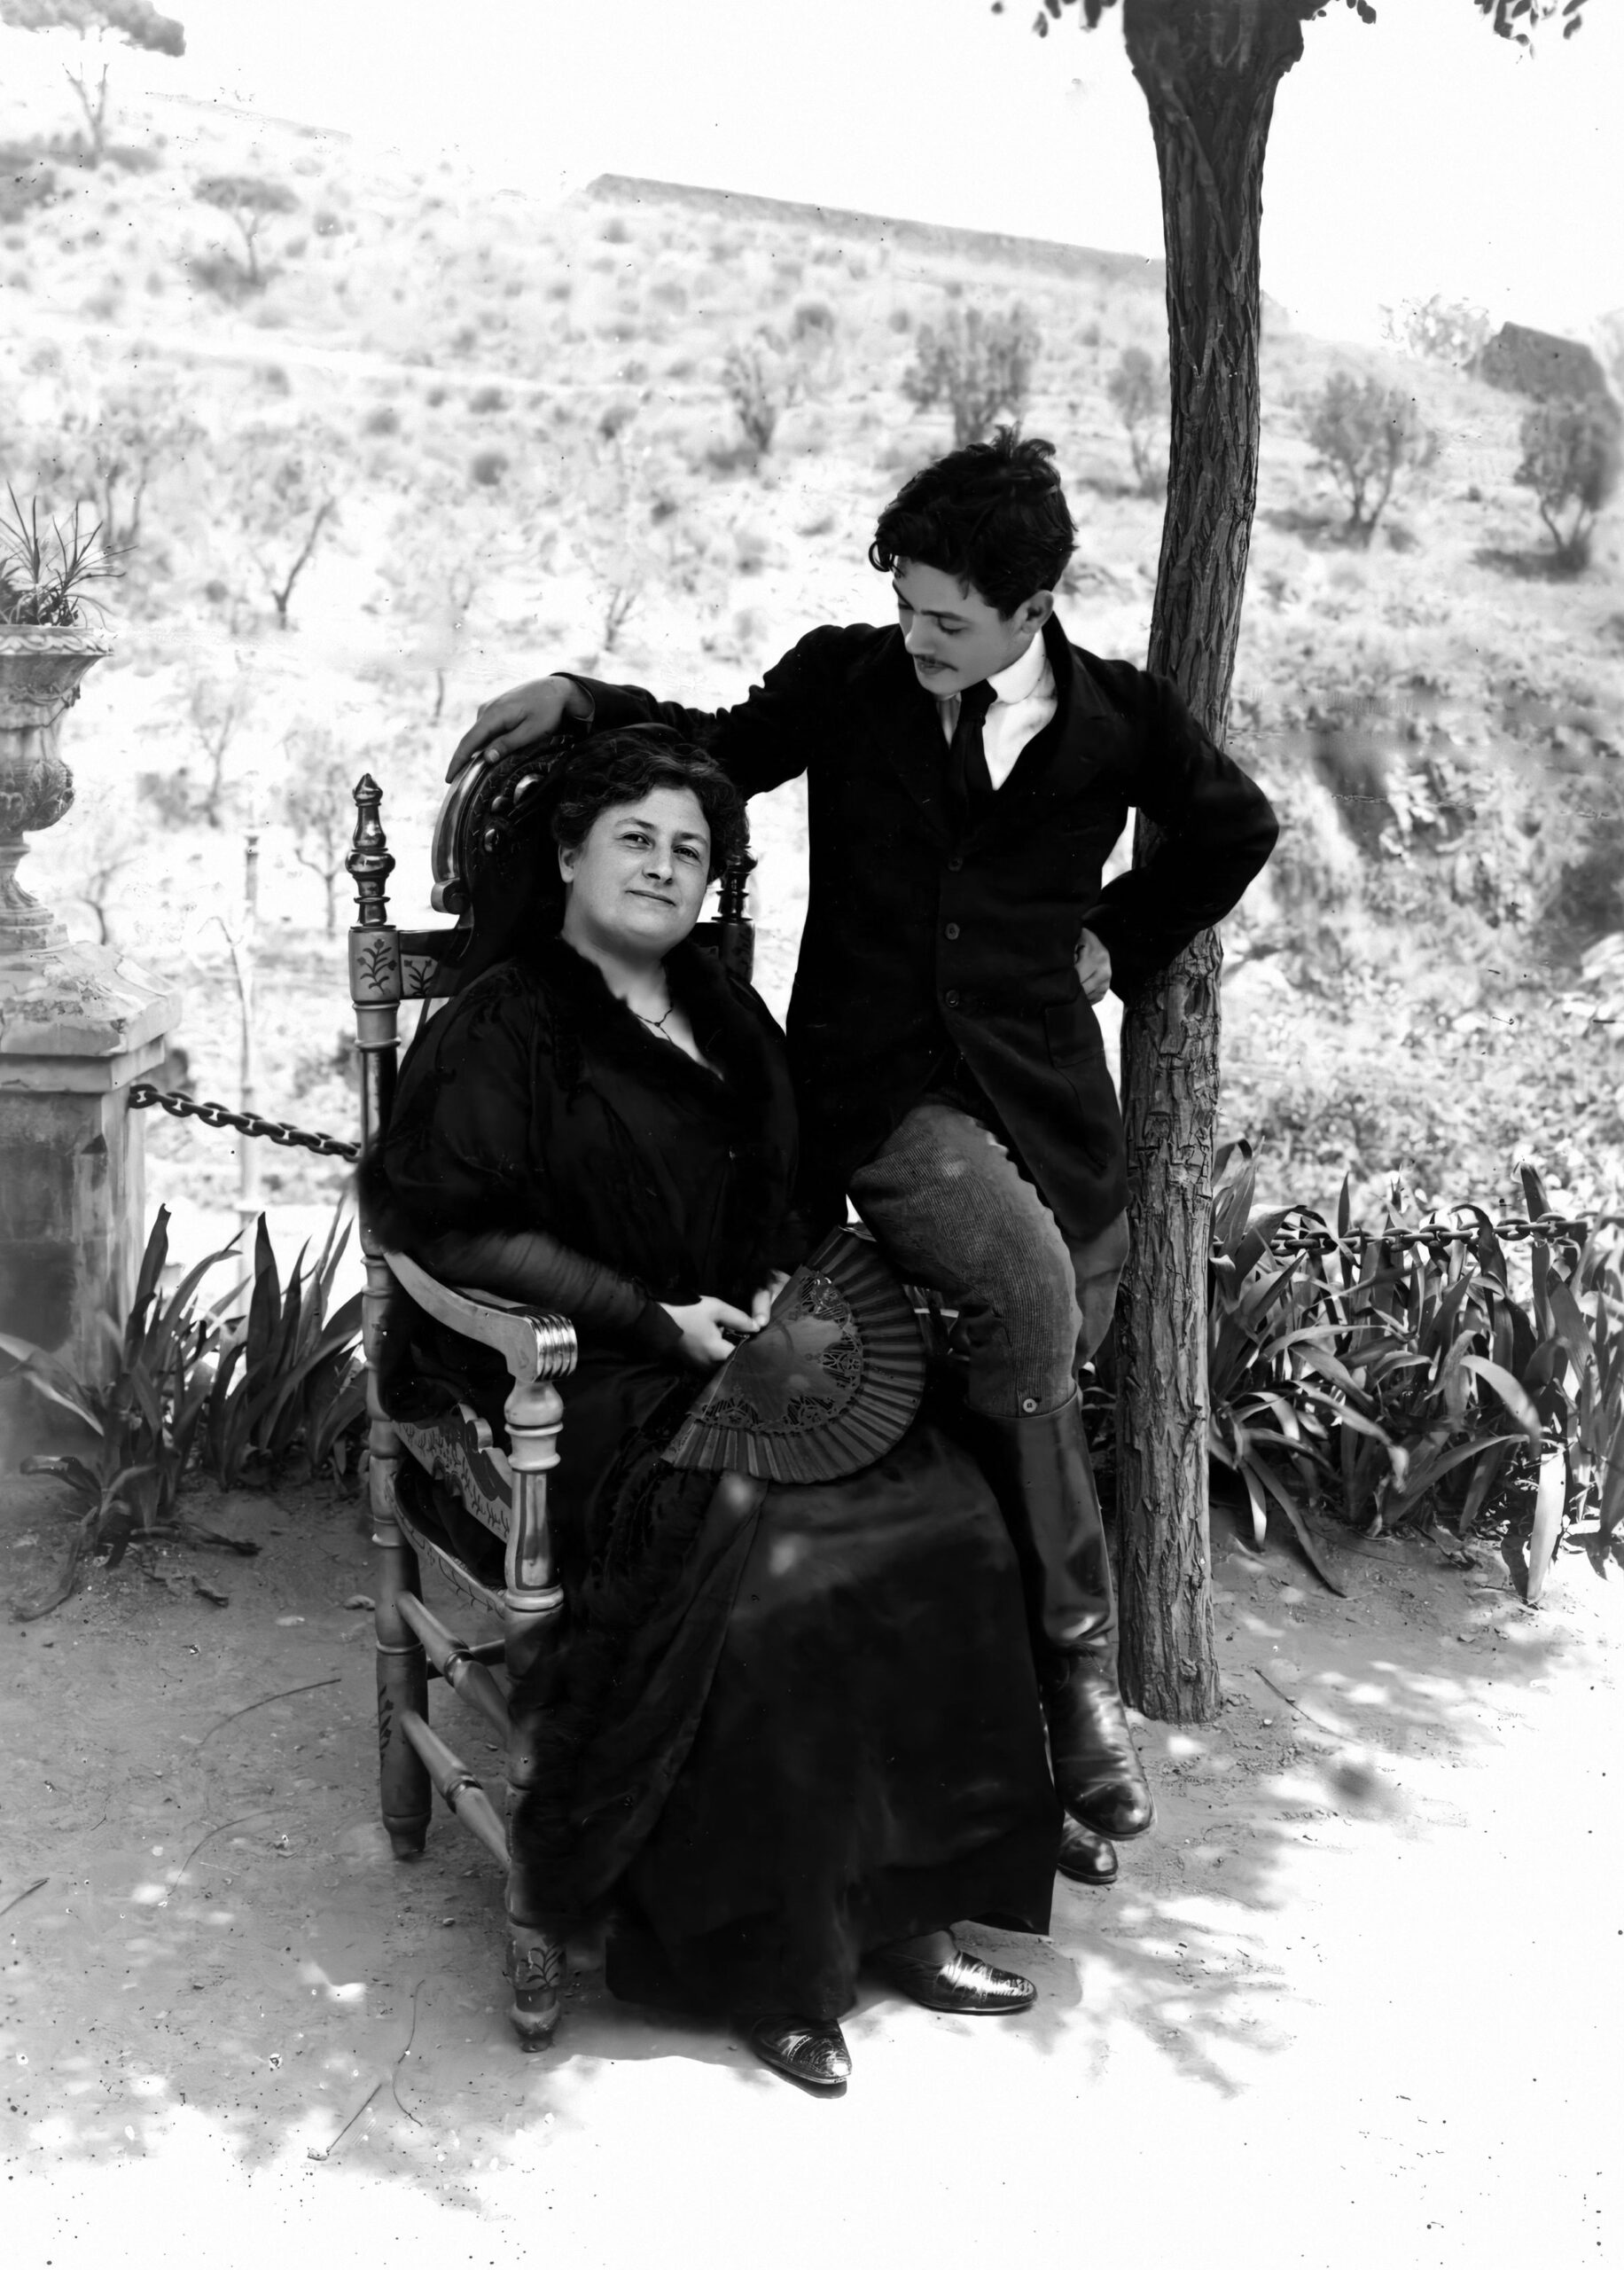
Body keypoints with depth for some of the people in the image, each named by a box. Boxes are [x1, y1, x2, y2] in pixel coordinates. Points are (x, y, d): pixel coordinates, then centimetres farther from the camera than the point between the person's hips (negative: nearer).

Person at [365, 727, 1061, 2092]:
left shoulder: (727, 1020, 18)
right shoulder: (502, 1031, -3)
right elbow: (449, 1225, -11)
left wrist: (782, 1285, 3)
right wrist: (654, 1319, -14)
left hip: (738, 1353, 7)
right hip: (567, 1398, -6)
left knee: (947, 1525, -16)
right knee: (757, 1576, -30)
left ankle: (902, 1899, -6)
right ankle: (758, 1953, -14)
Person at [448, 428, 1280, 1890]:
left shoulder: (1120, 718, 5)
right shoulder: (845, 680, 2)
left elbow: (1235, 831, 24)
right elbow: (727, 751, 20)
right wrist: (582, 702, 4)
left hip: (1046, 1091, 2)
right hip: (880, 1087, -2)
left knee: (1042, 1389, 3)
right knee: (1026, 1288, -30)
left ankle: (1038, 1761, 18)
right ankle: (1080, 1662, -15)